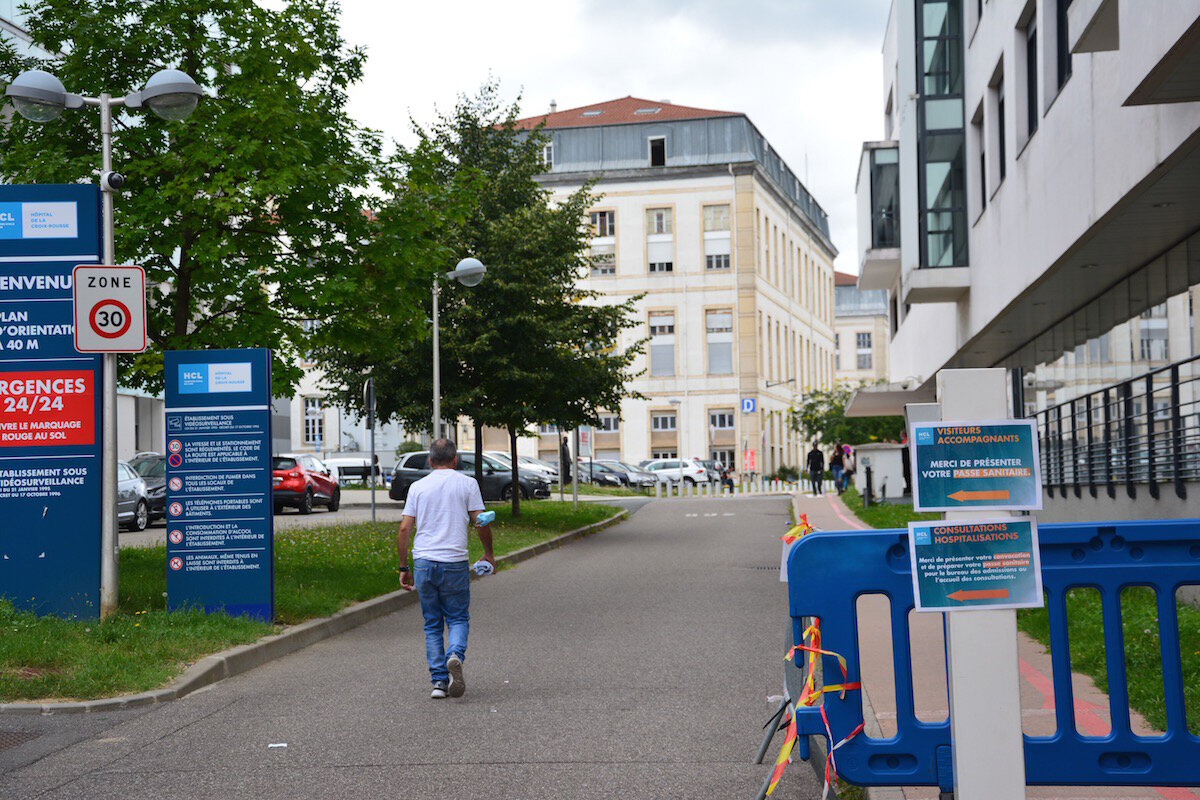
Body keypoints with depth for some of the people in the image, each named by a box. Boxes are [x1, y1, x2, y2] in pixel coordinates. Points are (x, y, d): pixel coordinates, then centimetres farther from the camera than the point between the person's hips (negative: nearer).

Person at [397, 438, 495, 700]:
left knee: (432, 624, 11)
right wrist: (488, 553, 15)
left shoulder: (417, 486, 8)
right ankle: (455, 655, -20)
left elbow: (404, 529, 5)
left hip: (423, 562, 2)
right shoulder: (467, 483, 2)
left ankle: (439, 681, 5)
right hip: (455, 563, -2)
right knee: (458, 618, 10)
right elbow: (481, 522, -1)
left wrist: (404, 567, 10)